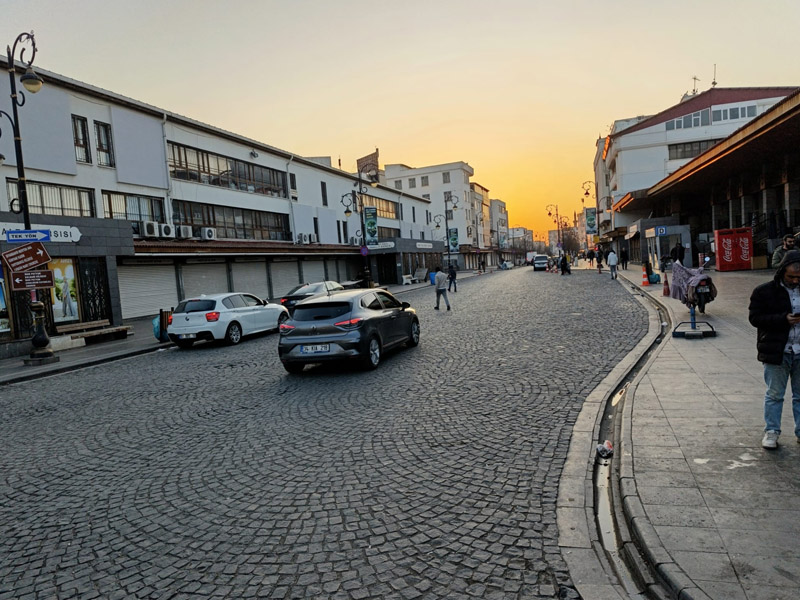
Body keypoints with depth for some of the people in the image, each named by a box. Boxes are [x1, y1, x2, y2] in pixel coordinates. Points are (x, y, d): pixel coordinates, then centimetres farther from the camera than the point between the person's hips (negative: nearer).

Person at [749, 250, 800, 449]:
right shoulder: (764, 291, -4)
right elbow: (754, 318, -9)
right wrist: (783, 319, -21)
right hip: (777, 351, -3)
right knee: (774, 394, 6)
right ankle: (771, 432, 16)